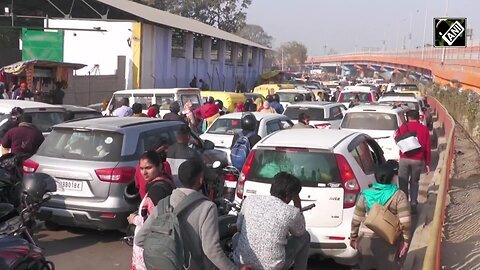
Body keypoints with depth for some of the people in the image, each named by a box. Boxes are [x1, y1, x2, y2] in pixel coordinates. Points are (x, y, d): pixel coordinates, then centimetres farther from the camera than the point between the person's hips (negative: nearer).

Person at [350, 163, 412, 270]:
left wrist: (353, 236, 13)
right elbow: (405, 221, -13)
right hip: (389, 240, -2)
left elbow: (356, 219, 2)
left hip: (366, 238, 2)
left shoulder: (365, 194, -2)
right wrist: (406, 240, -5)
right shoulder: (398, 195, -9)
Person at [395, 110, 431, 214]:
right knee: (414, 182, 16)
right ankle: (413, 204, 12)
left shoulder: (404, 127, -5)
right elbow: (427, 148, 4)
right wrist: (427, 163, 10)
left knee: (403, 183, 7)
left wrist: (397, 134, 22)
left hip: (405, 159, -2)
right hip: (418, 160, 2)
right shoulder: (424, 129, 3)